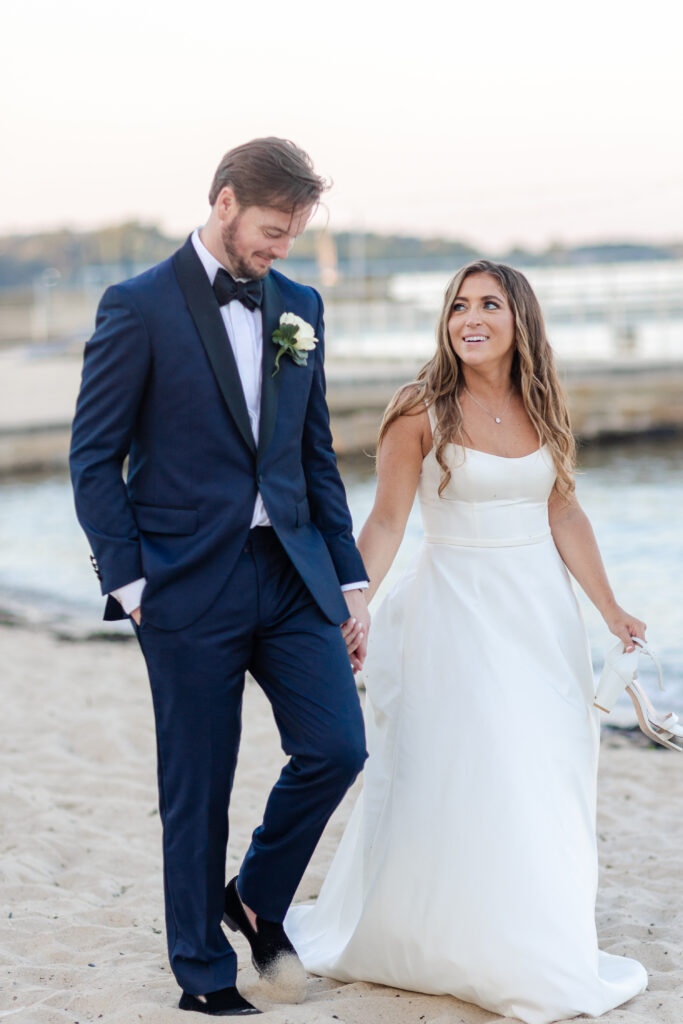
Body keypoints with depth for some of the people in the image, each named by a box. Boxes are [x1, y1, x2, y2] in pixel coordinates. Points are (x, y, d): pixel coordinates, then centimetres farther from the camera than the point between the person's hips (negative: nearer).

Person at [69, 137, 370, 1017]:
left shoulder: (298, 307, 11)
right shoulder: (140, 308, -6)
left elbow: (316, 455, 14)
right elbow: (94, 457, -5)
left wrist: (350, 581, 10)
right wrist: (128, 584, -10)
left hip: (292, 572, 5)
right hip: (190, 585, -5)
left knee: (337, 747, -4)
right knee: (197, 792, 3)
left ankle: (259, 900, 22)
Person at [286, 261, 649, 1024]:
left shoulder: (542, 406, 5)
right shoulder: (421, 412, -9)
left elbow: (563, 514, 9)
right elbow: (386, 522, -9)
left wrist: (609, 608, 9)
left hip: (540, 612, 5)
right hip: (456, 611, -5)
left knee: (543, 781, 8)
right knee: (446, 779, -2)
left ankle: (537, 949, 24)